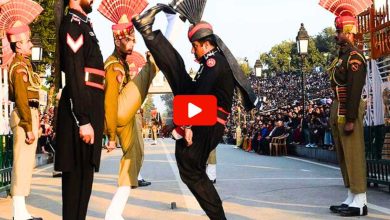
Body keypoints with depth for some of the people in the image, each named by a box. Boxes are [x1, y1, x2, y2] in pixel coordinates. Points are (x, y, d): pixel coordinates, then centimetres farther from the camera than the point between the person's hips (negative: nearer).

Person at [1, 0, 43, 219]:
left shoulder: (24, 63, 17)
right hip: (25, 117, -10)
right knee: (23, 162, -8)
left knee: (26, 162, 12)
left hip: (29, 115, 10)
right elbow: (21, 98, -20)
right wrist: (28, 126, -22)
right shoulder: (20, 66, -13)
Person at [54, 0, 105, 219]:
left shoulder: (84, 24, 20)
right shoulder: (72, 23, -9)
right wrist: (83, 120, -22)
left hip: (89, 109, 9)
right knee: (76, 174, -4)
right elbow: (74, 76, -18)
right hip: (80, 110, -9)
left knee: (84, 172, 13)